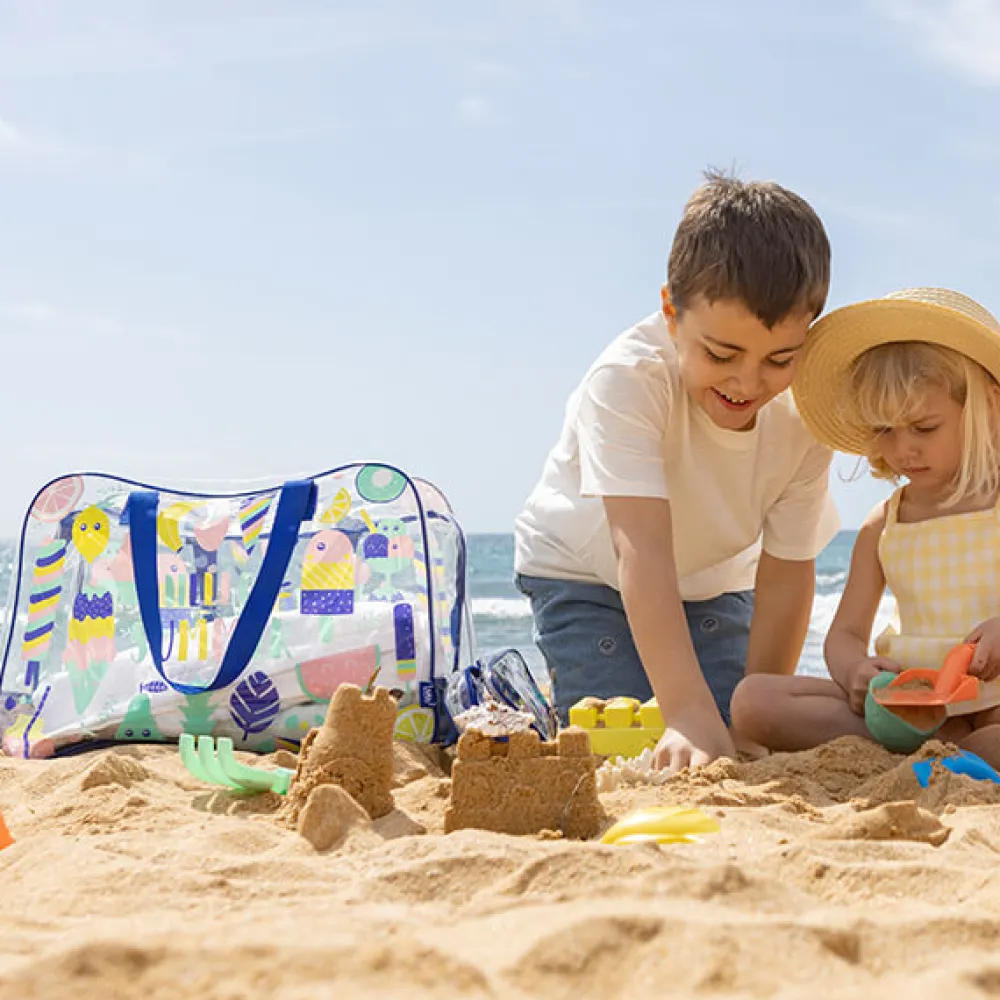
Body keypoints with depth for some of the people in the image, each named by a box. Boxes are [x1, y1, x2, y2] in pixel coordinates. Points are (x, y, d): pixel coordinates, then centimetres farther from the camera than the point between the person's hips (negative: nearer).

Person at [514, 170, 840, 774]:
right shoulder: (628, 381, -37)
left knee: (736, 755, -9)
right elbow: (642, 553, -45)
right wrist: (692, 715, -54)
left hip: (714, 583, 4)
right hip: (588, 572, -4)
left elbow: (786, 574, -17)